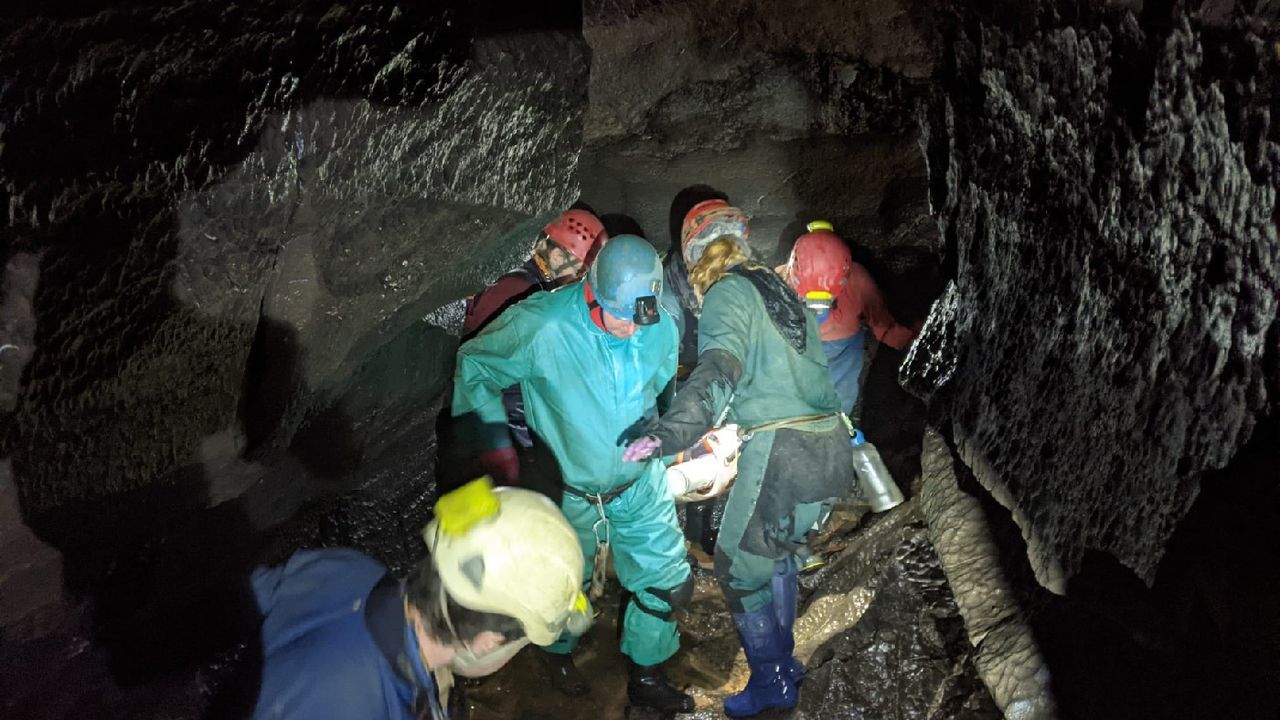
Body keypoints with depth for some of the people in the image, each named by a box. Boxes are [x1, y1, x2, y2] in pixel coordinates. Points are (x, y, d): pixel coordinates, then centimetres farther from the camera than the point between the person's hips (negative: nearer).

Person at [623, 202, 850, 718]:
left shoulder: (727, 293, -6)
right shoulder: (778, 289, 17)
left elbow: (718, 370, -24)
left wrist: (668, 434, -36)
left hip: (780, 458, -8)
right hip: (829, 451, 9)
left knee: (741, 571, 10)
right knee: (778, 553, 27)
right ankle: (783, 662, 41)